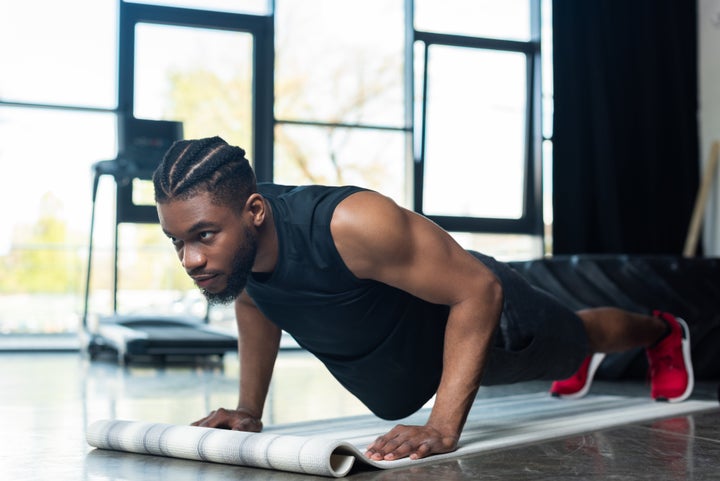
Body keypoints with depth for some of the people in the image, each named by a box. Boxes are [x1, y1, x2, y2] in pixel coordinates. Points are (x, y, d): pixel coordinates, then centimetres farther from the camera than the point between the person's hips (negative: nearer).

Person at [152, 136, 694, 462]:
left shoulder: (349, 224, -49)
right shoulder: (223, 233, -27)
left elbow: (477, 289, -42)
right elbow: (254, 303, -3)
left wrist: (443, 428, -48)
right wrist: (249, 411, -9)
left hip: (471, 302, -6)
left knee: (569, 342, 26)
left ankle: (663, 333, 61)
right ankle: (580, 362, 71)